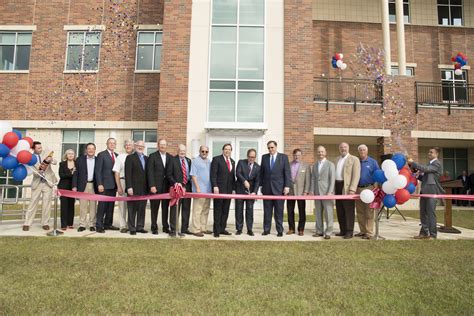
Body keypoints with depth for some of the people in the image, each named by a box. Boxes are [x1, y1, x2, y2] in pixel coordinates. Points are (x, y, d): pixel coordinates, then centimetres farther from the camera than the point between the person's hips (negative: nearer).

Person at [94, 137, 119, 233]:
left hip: (113, 185, 6)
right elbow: (98, 171, -8)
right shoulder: (101, 155, -3)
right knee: (102, 205, -3)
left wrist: (117, 184, 9)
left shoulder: (117, 156, 14)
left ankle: (108, 224, 19)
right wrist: (99, 184, -15)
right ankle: (99, 226, 4)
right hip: (104, 185, -6)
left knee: (111, 206, 10)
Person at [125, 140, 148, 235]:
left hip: (144, 188, 5)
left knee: (142, 209, 8)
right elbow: (128, 173, -8)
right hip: (134, 188, -5)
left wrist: (148, 186, 7)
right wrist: (129, 187, -15)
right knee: (132, 209, 2)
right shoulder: (130, 157, -1)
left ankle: (140, 227, 17)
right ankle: (132, 228, 9)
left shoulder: (146, 158, 15)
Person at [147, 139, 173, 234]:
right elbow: (150, 172, -5)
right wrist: (152, 186, -13)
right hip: (156, 186, -3)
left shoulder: (170, 157, 10)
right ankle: (154, 227, 14)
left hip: (167, 186, 3)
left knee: (166, 207, 9)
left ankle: (165, 227, 19)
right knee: (154, 208, 4)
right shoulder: (152, 156, 0)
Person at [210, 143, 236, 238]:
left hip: (229, 190, 6)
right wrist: (215, 186, -17)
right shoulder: (216, 159, -2)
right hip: (219, 189, -6)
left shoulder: (232, 161, 16)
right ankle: (216, 230, 8)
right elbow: (213, 174, -9)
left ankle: (222, 229, 18)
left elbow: (233, 175, 17)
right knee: (218, 210, 1)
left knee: (225, 210, 9)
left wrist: (234, 188, 9)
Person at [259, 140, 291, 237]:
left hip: (279, 188, -2)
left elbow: (287, 172, -2)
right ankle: (266, 229, 16)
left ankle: (280, 230, 13)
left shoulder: (284, 157, 1)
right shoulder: (264, 157, 8)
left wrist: (287, 186, -9)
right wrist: (261, 185, 7)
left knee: (279, 211, 4)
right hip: (267, 188, 2)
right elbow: (261, 172, 11)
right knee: (267, 211, 7)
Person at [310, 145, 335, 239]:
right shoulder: (314, 166, 15)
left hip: (327, 192, -5)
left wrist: (330, 192, -13)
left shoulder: (330, 164, 1)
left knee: (328, 213, -4)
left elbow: (332, 179, -5)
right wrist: (312, 191, 2)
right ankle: (319, 231, 16)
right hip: (317, 193, 5)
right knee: (318, 213, 8)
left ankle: (328, 232, 3)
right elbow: (313, 179, 12)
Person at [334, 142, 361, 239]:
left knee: (349, 210, -2)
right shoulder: (337, 159, 17)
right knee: (340, 211, 10)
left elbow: (356, 175, -10)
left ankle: (349, 232, 5)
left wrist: (352, 189, -19)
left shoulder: (354, 159, -2)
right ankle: (343, 230, 19)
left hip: (347, 188, -6)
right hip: (338, 187, 6)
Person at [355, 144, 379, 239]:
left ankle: (369, 233, 0)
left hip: (369, 189, -4)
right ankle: (363, 231, 19)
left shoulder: (373, 162, 3)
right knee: (360, 212, 9)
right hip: (358, 189, 4)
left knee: (369, 212, -4)